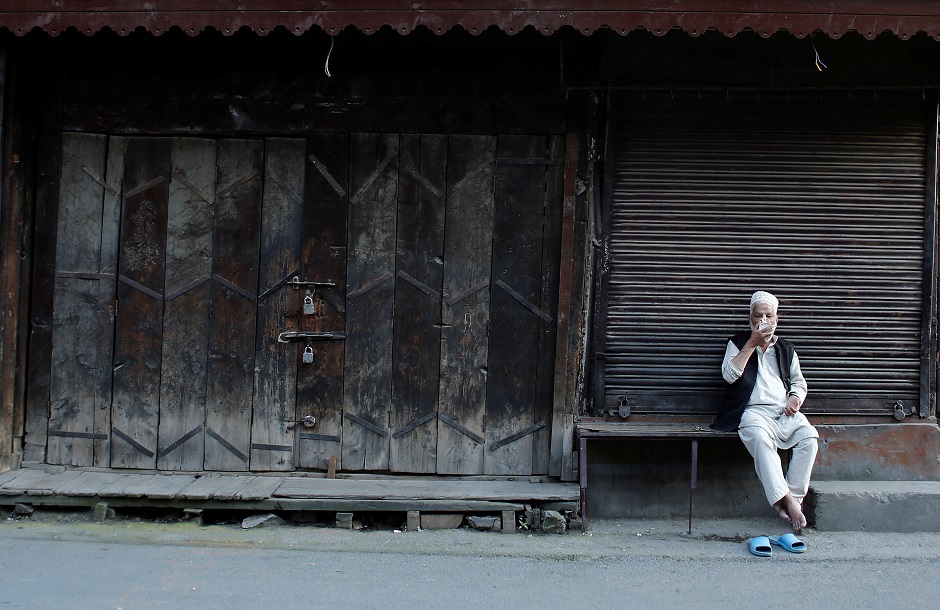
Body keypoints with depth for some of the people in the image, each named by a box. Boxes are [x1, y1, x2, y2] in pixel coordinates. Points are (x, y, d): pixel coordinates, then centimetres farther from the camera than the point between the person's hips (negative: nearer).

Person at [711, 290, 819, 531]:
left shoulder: (786, 349, 24)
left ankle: (794, 497, -24)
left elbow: (799, 382, 27)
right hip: (753, 412, -4)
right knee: (760, 437, -38)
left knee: (809, 436, -28)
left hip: (784, 412, 4)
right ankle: (786, 499, -41)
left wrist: (795, 398, 4)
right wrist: (752, 343, -4)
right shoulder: (739, 343, 15)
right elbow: (729, 374, -2)